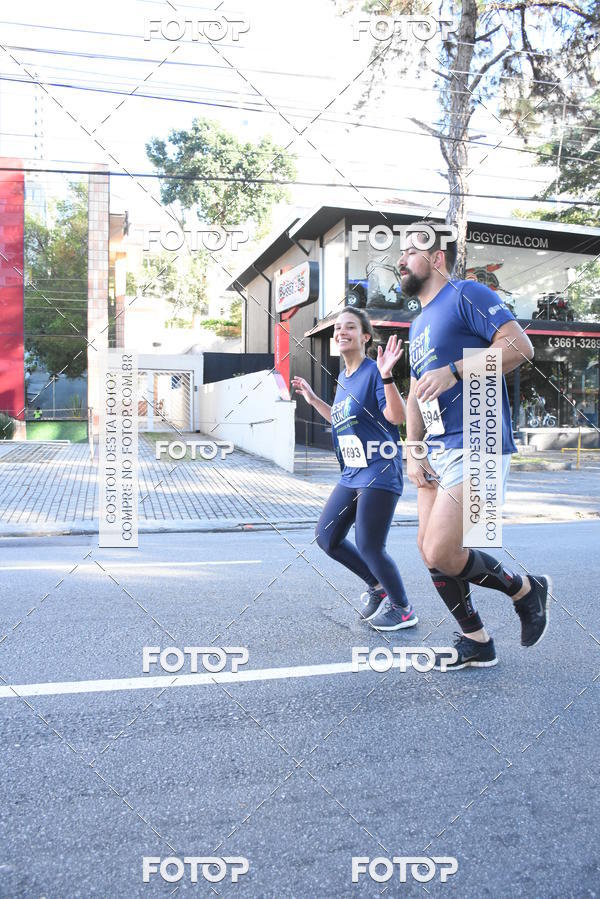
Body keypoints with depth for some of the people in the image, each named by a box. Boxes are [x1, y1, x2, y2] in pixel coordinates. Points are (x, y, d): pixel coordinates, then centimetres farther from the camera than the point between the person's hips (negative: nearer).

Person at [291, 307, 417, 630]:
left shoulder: (373, 372, -11)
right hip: (352, 475, 9)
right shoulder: (342, 378, 13)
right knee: (326, 536, 10)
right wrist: (313, 399, 25)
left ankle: (402, 609, 17)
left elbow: (397, 416, -22)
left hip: (380, 473, -9)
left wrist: (386, 376, -33)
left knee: (368, 547, -7)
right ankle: (376, 585, 28)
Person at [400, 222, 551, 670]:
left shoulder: (466, 295, -5)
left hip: (476, 448, -9)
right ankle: (476, 642, 25)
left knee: (441, 554, -15)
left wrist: (453, 372, -22)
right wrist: (413, 454, 9)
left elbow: (520, 345, -17)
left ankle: (526, 588, 12)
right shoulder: (419, 325, 22)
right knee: (430, 552, 8)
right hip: (437, 453, 9)